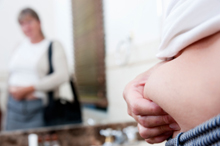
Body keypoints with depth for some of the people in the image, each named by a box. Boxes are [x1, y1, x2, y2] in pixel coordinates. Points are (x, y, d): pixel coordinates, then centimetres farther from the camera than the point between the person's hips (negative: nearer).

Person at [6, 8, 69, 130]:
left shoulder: (54, 46, -1)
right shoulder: (19, 48, 16)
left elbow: (62, 76, -13)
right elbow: (11, 74, 21)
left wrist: (29, 89, -15)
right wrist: (12, 89, -1)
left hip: (38, 106, -5)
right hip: (14, 104, 5)